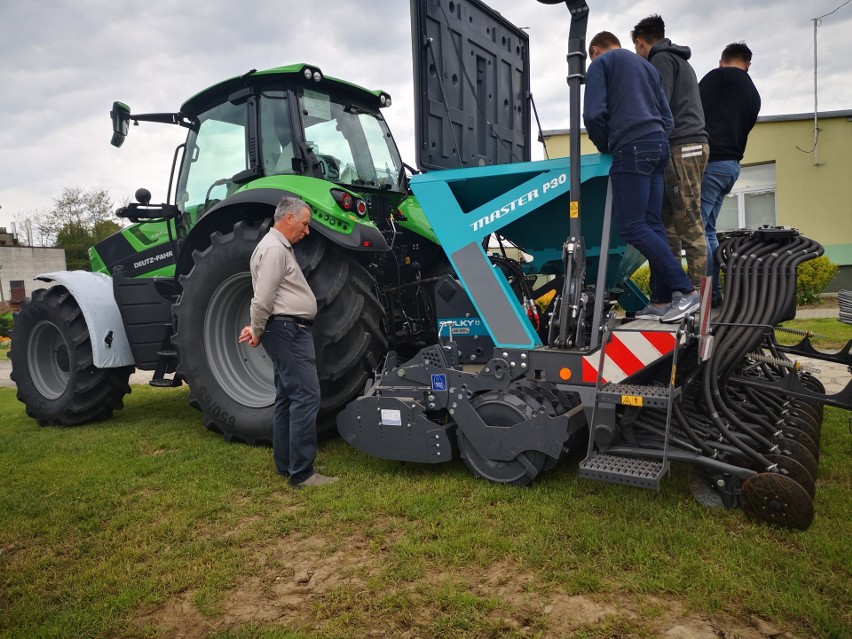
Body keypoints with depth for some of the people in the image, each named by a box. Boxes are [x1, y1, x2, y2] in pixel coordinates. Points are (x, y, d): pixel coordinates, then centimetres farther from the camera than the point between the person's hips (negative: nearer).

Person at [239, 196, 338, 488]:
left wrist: (258, 329, 14)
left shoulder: (279, 247, 20)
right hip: (288, 330, -11)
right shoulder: (274, 248, -14)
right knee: (306, 397, -12)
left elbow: (264, 300, 23)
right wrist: (258, 331, -5)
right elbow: (263, 299, -19)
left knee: (287, 397, 13)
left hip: (289, 331, 11)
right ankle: (301, 473, -8)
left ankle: (285, 464, 21)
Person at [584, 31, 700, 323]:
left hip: (632, 148, -8)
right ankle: (661, 300, 2)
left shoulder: (600, 64, 6)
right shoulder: (646, 66, 28)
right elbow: (667, 117, 24)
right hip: (659, 144, 8)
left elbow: (593, 114, -8)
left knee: (631, 226, -9)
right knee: (651, 224, 5)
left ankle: (686, 290, -15)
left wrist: (604, 147, 7)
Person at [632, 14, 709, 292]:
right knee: (668, 222, 6)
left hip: (681, 147, -9)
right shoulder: (680, 60, 30)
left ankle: (698, 292, -12)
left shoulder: (661, 59, 0)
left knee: (689, 224, -12)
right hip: (691, 145, 9)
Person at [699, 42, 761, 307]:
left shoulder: (719, 76, 0)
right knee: (707, 230, 13)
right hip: (731, 165, 8)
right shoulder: (754, 95, 22)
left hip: (710, 161, -8)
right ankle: (714, 293, 12)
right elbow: (743, 132, 20)